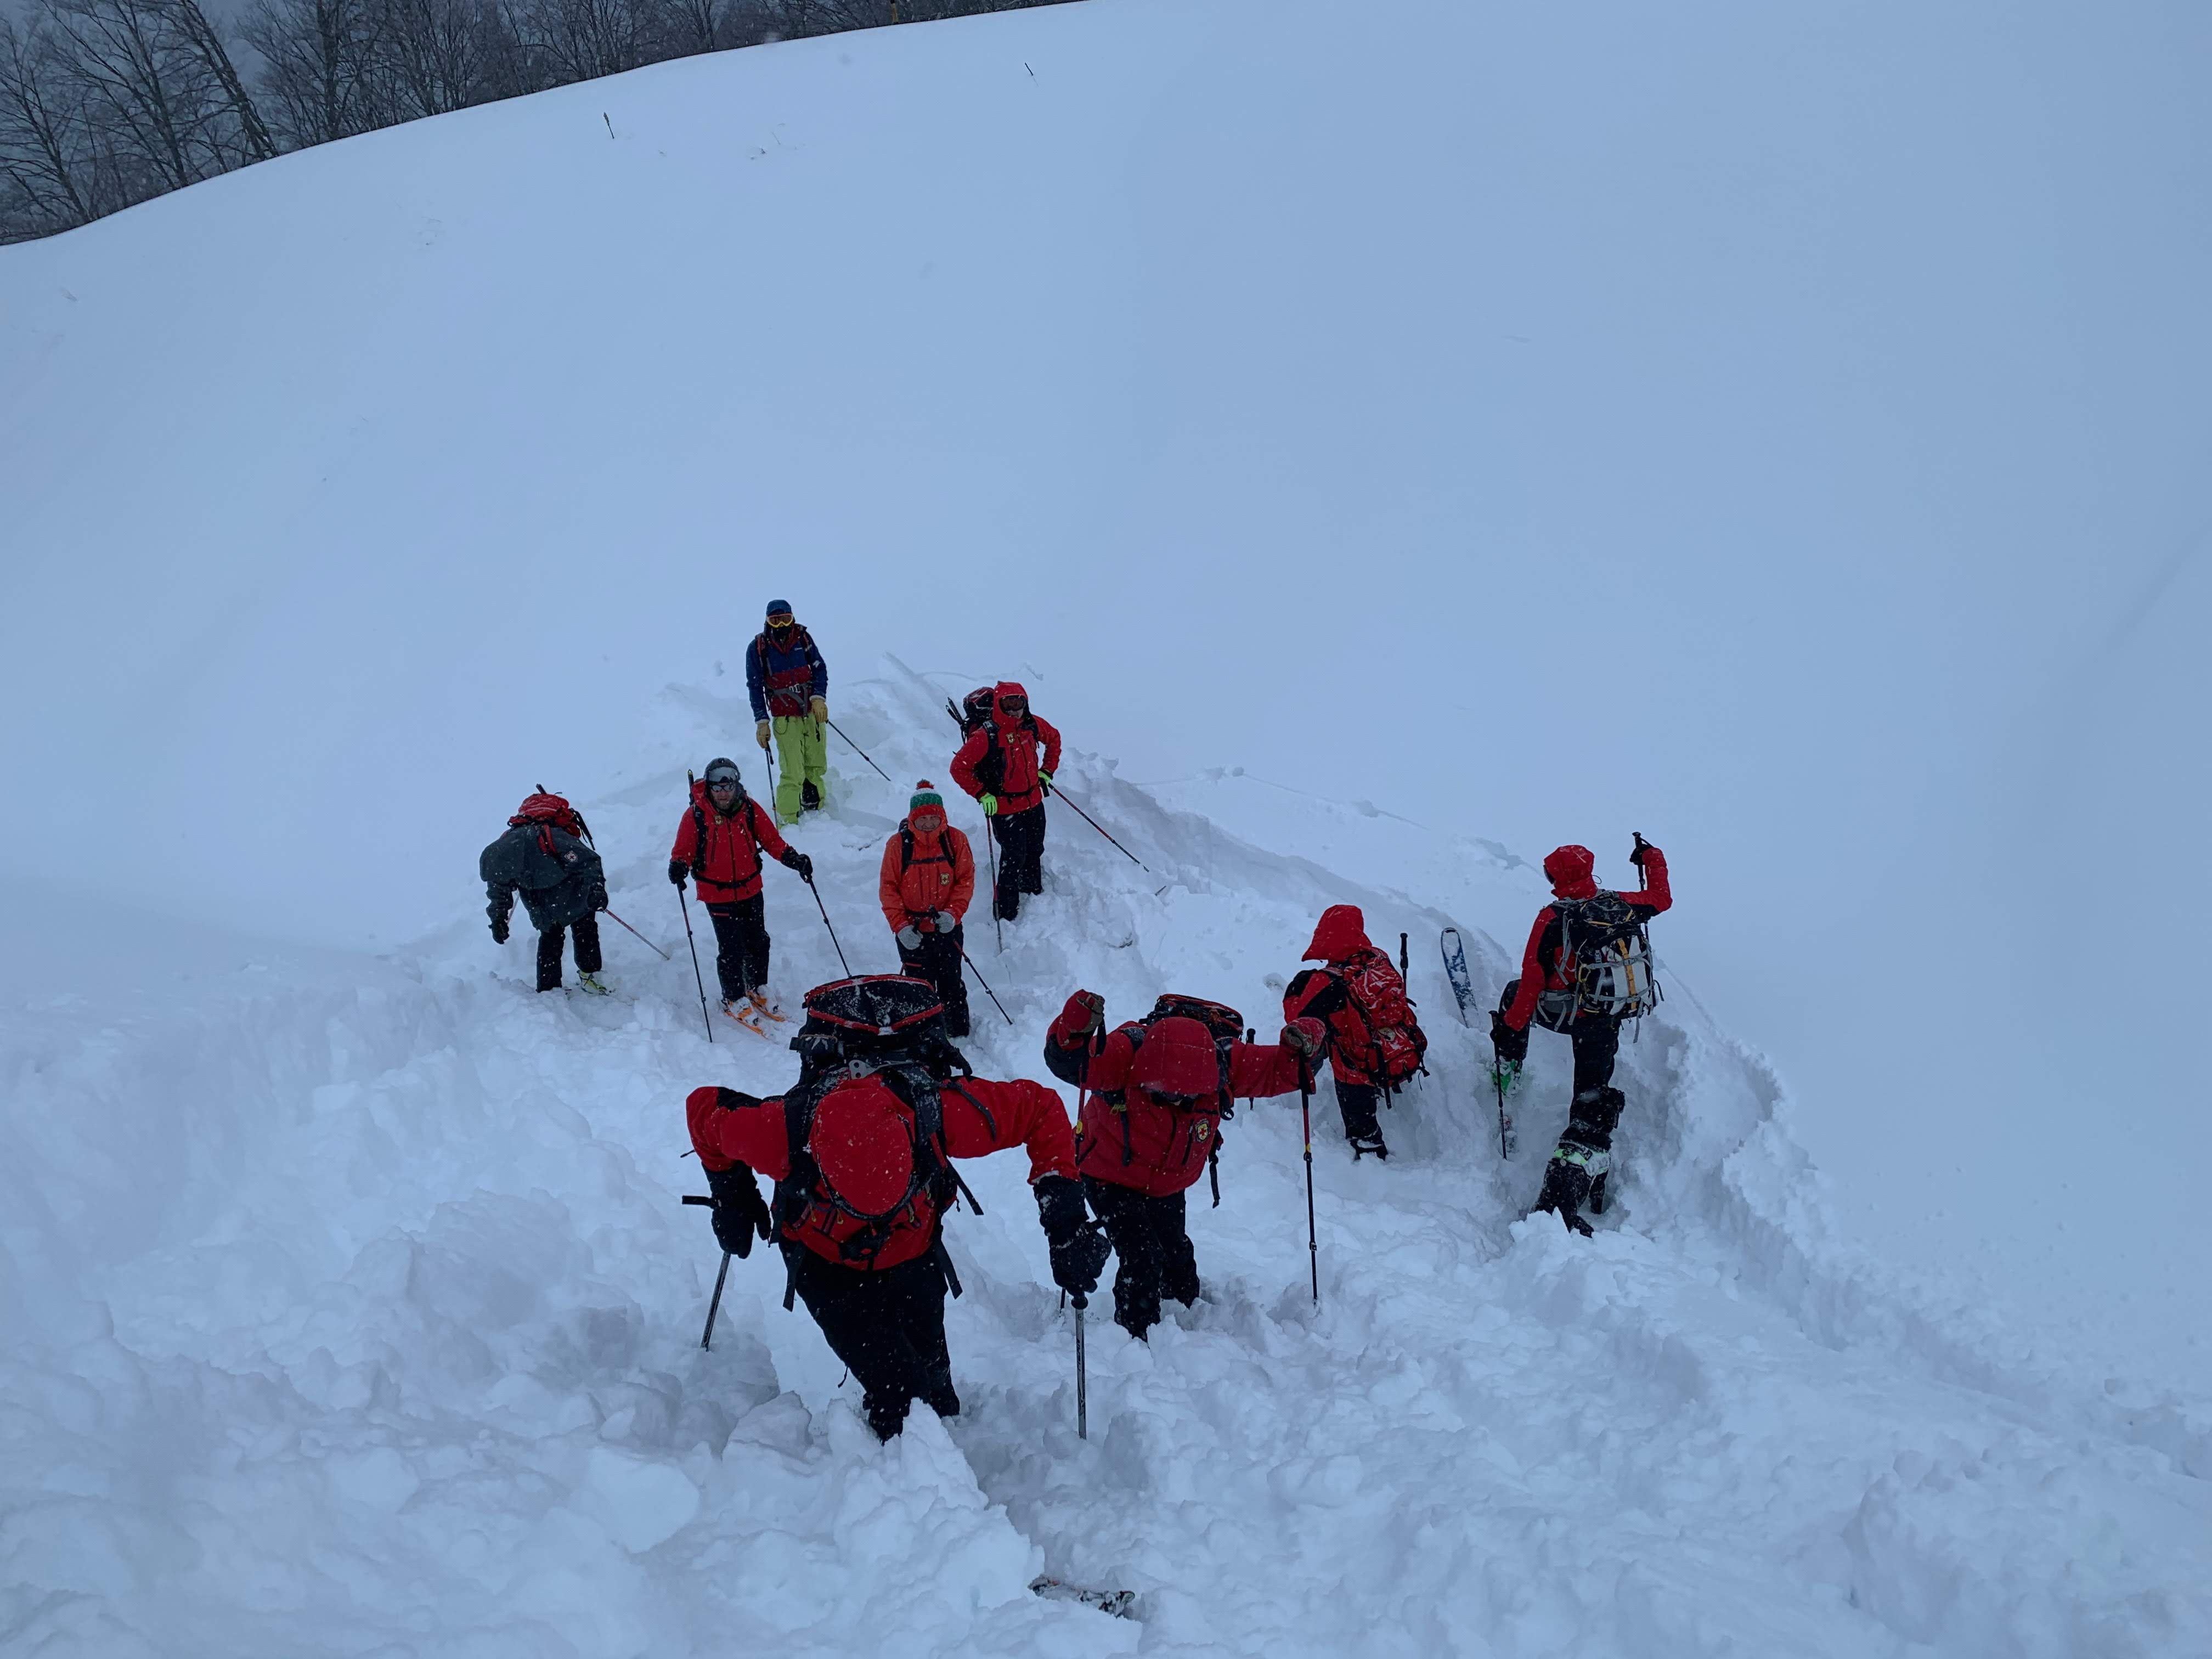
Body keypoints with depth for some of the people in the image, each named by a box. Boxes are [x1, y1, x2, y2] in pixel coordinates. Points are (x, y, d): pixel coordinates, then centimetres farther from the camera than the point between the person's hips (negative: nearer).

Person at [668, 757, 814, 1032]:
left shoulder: (749, 808, -6)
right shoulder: (696, 815, -13)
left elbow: (770, 839, 1)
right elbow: (683, 849, -8)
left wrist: (793, 858, -14)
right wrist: (679, 866, -30)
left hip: (751, 890, 4)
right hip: (718, 894, -4)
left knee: (758, 942, 15)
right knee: (731, 949, -2)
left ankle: (757, 990, 37)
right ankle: (735, 1000, 17)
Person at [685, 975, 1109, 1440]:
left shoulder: (940, 1111, -39)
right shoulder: (783, 1133, -39)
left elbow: (1042, 1108, -22)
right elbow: (704, 1110, -16)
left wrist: (1064, 1216, -26)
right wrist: (732, 1199, -5)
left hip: (914, 1258, 2)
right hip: (827, 1264, -2)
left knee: (933, 1382, 15)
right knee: (899, 1393, -12)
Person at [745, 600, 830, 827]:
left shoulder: (803, 637, 4)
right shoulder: (758, 647, -2)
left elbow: (820, 668, 7)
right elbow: (754, 687, 2)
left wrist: (819, 698, -9)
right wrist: (761, 721, -3)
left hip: (814, 713, 3)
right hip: (785, 719, -3)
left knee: (817, 767, 8)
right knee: (793, 774, -12)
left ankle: (815, 812, 27)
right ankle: (787, 822, -9)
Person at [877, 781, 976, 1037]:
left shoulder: (955, 840, -5)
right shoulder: (898, 844, -9)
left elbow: (966, 879, 0)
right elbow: (888, 888, -5)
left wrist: (953, 912, -13)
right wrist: (900, 925, -12)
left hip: (947, 929, 1)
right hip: (913, 932, -1)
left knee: (952, 985, 12)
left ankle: (959, 1034, 26)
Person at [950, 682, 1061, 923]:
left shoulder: (1032, 725, -3)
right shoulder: (986, 735, -21)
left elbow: (1053, 739, 19)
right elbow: (959, 768, -17)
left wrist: (1047, 771, 12)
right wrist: (982, 795, -17)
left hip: (1034, 802, 6)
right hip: (1004, 809, -6)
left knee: (1035, 850, 21)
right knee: (1014, 858, -4)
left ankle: (1034, 890, 45)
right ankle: (1006, 912, 8)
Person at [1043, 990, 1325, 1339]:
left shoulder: (1224, 1061, -25)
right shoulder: (1126, 1053, -36)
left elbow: (1278, 1069, -16)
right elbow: (1067, 1063, -47)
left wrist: (1300, 1048, -37)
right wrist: (1076, 1029, -67)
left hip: (1167, 1186, 5)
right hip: (1112, 1181, -5)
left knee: (1176, 1255, 23)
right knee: (1142, 1259, -16)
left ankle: (1190, 1313, 52)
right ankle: (1137, 1335, 5)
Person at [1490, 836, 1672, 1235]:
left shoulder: (1553, 919, -16)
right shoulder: (1623, 906, -5)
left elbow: (1533, 983, -12)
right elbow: (1662, 898, 17)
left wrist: (1510, 1027, -1)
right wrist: (1652, 858, 33)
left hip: (1565, 1015, -3)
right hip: (1609, 1023, 3)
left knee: (1516, 993, 27)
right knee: (1594, 1100, 12)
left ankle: (1508, 1068, 39)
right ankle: (1591, 1185, 6)